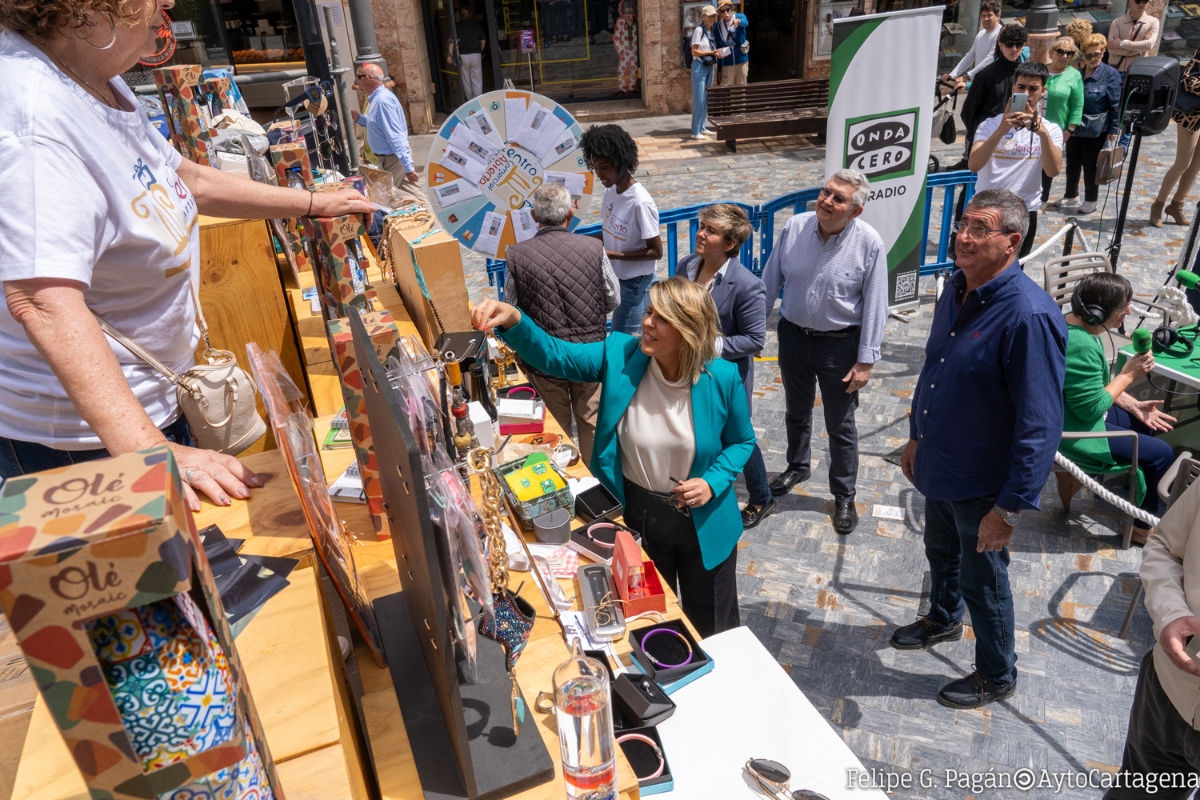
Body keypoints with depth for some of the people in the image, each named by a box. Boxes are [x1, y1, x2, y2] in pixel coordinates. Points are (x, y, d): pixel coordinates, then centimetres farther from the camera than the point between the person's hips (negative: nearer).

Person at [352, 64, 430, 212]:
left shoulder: (382, 100, -23)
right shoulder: (378, 97, 9)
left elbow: (395, 137, -27)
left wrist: (408, 166, -29)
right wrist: (359, 118, 9)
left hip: (393, 159, -9)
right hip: (390, 157, 9)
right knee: (414, 194, 12)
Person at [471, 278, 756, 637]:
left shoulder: (723, 378, -18)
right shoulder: (620, 355, -16)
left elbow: (741, 441, -3)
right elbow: (555, 356, -19)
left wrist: (713, 483, -19)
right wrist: (513, 321, -37)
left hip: (702, 520, -1)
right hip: (637, 513, 1)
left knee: (713, 626, 22)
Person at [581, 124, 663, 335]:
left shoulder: (640, 202, -25)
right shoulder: (611, 190, -1)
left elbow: (656, 251, -20)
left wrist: (611, 254, -24)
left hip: (634, 283, -8)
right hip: (614, 277, 8)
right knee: (626, 336, 19)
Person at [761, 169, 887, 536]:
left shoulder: (869, 243, -18)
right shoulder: (795, 227, -10)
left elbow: (875, 306, -13)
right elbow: (770, 281, -1)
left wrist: (865, 361, -13)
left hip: (839, 344, -3)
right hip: (793, 336, 4)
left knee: (840, 426, 10)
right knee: (796, 411, 24)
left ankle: (844, 496, 29)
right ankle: (797, 466, 50)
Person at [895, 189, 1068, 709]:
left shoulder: (1029, 316, -28)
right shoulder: (957, 287, -2)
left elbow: (1040, 425, -27)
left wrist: (1011, 507, -24)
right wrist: (916, 436, 17)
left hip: (982, 482, -7)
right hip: (937, 464, 7)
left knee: (983, 580, 13)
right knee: (940, 550, 29)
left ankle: (997, 676, 38)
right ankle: (944, 619, 57)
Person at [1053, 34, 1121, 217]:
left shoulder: (1110, 74, -8)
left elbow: (1115, 104, -9)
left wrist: (1113, 129, -12)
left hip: (1096, 130, -4)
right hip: (1075, 127, 4)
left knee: (1090, 166, 4)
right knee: (1072, 163, 13)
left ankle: (1091, 201, 17)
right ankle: (1071, 196, 28)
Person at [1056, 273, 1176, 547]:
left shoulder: (1073, 322, -1)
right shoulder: (1081, 347, -31)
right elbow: (1092, 409, -25)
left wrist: (1134, 405, 4)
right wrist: (1129, 374, -15)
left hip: (1073, 412, 10)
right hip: (1072, 433, -10)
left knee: (1146, 423, 22)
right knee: (1161, 454, 0)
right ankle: (1143, 527, 18)